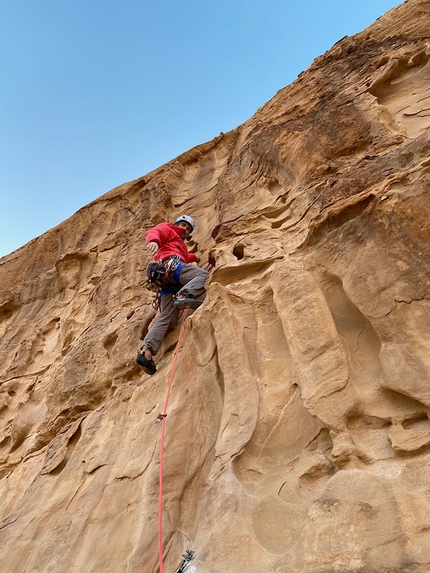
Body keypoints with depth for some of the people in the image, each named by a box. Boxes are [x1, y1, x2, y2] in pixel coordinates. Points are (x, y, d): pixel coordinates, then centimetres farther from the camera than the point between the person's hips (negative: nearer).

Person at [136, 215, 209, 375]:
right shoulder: (167, 228, 23)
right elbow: (153, 232, 0)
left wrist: (195, 257, 64)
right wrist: (154, 240, -23)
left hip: (166, 280, 8)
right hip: (171, 265, -8)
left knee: (167, 318, -9)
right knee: (205, 275, -25)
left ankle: (146, 350, -22)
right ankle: (184, 295, -50)